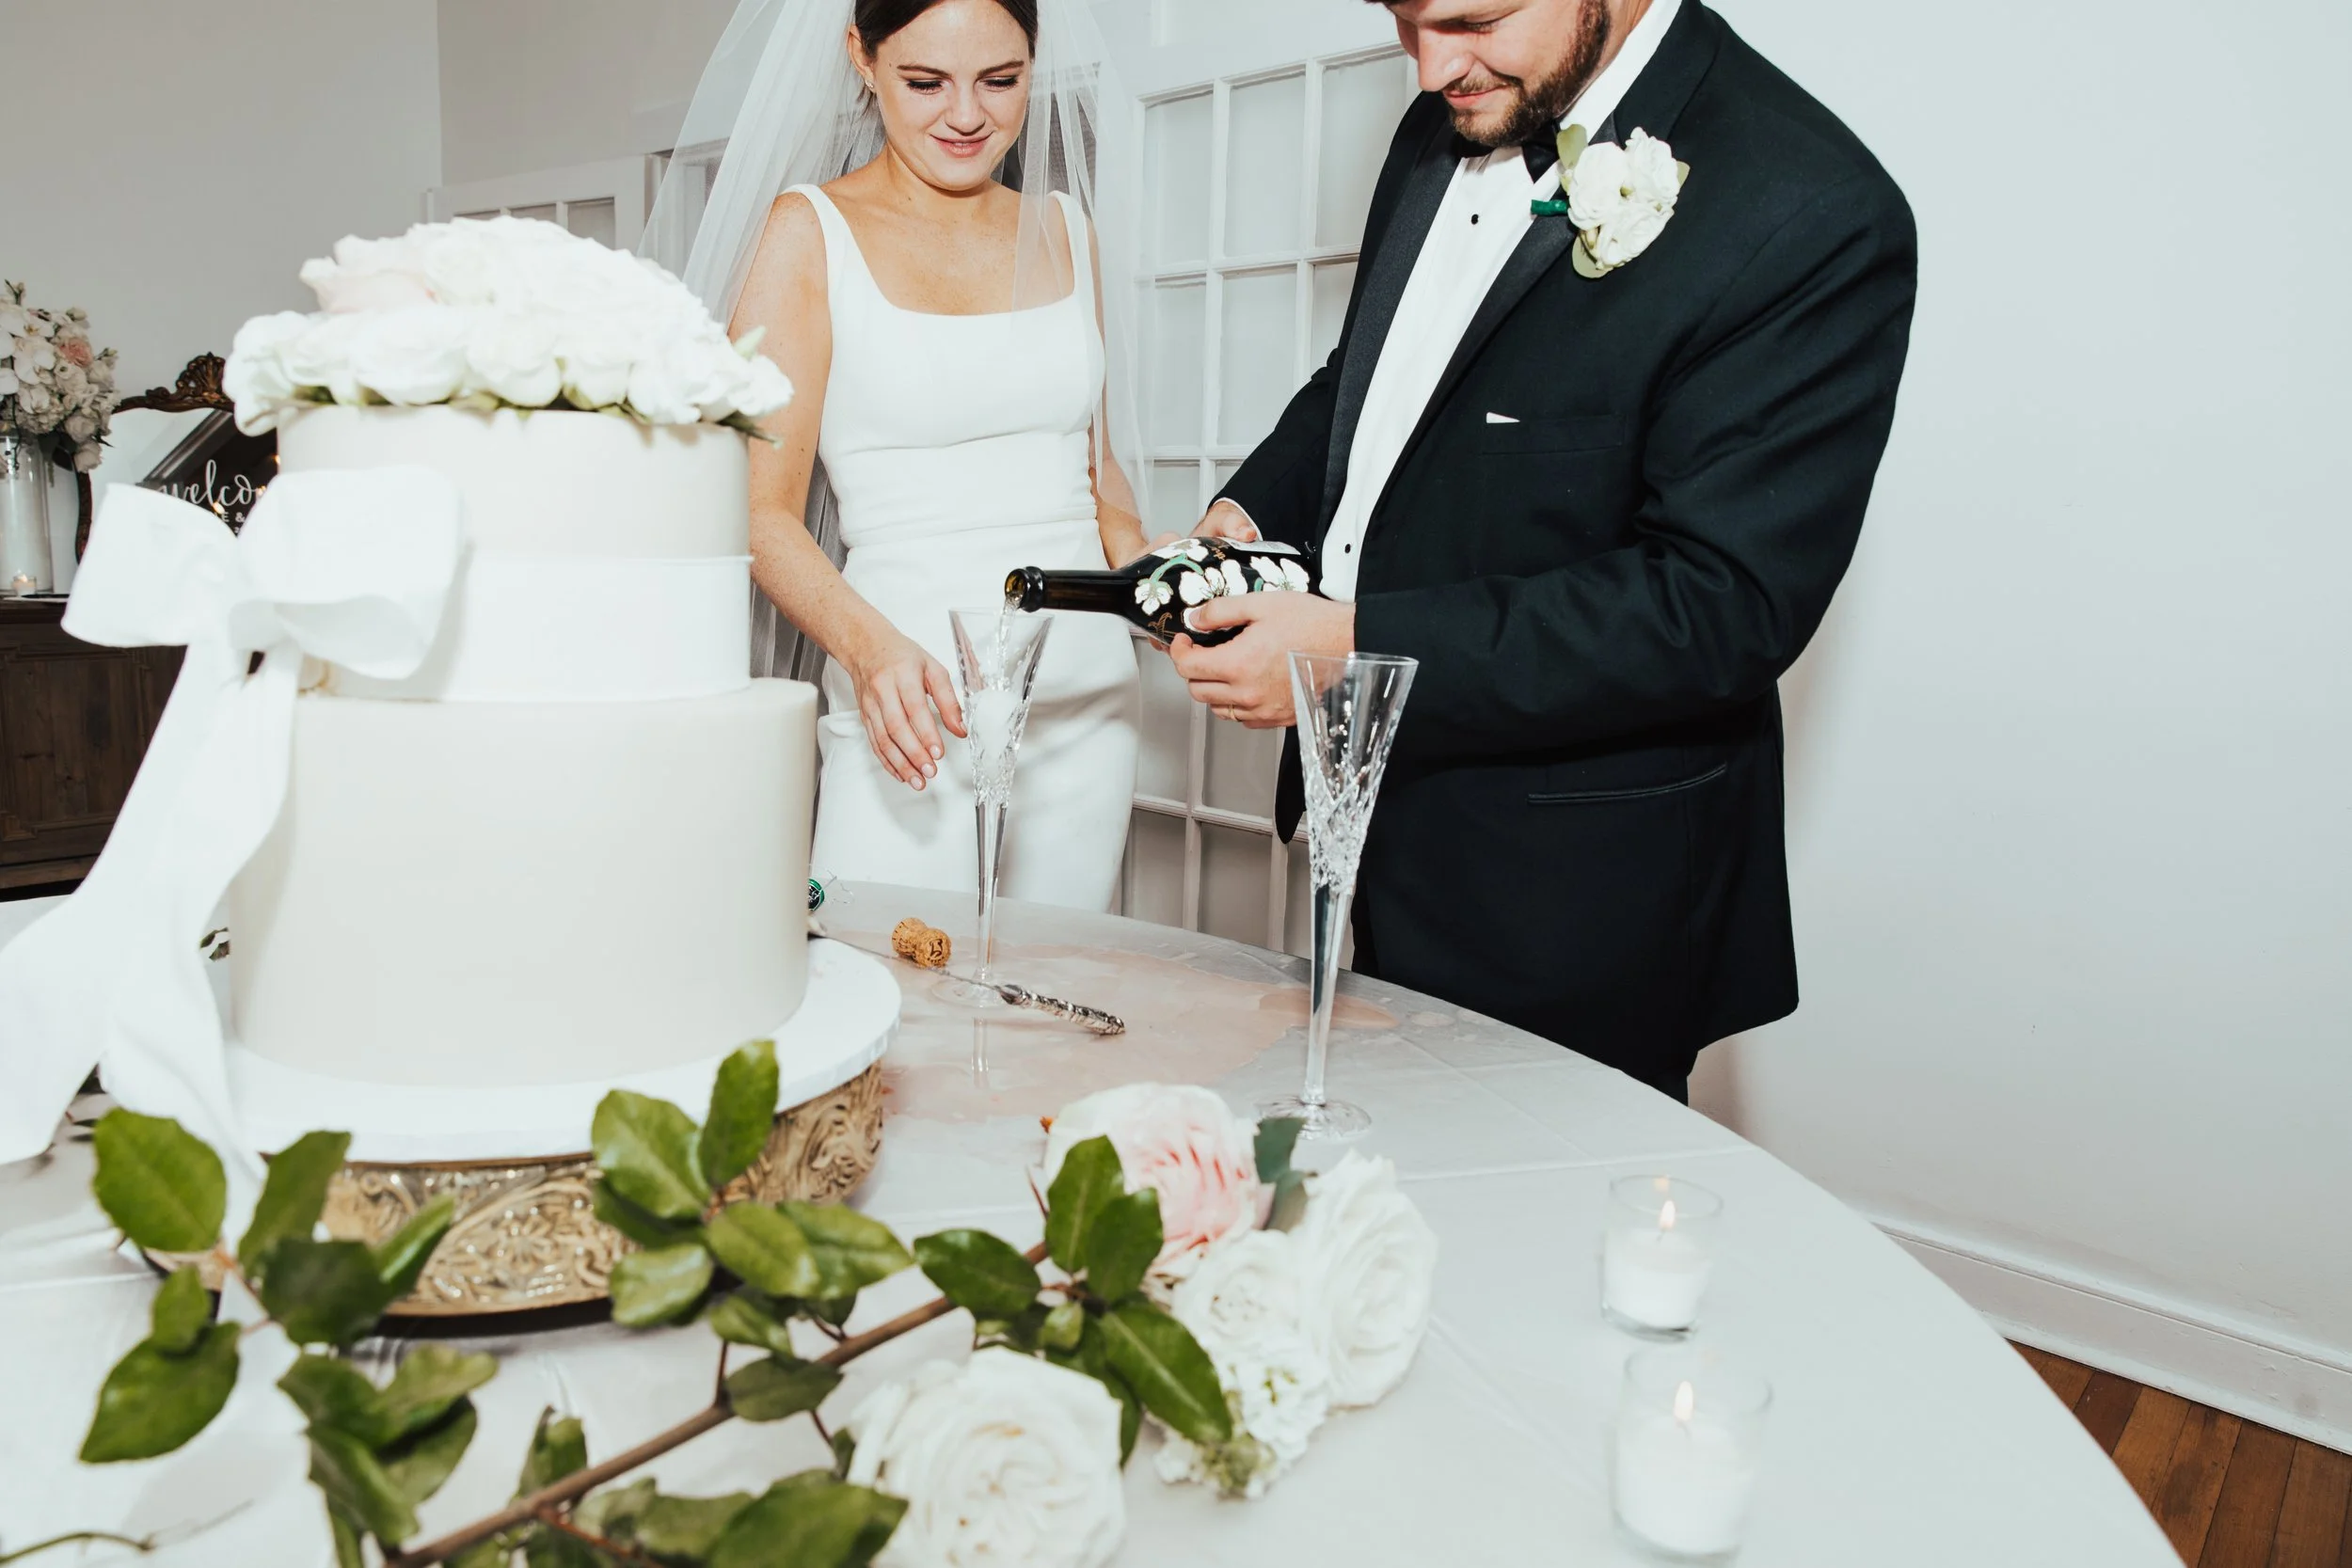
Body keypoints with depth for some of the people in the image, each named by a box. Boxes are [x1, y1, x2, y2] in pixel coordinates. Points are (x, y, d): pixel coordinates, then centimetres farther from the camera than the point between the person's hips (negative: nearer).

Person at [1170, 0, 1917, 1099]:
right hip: (1389, 816, 7)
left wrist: (1360, 649, -25)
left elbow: (1723, 607, -23)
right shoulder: (1448, 125, 6)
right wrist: (1250, 512, -1)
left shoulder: (1813, 215, -19)